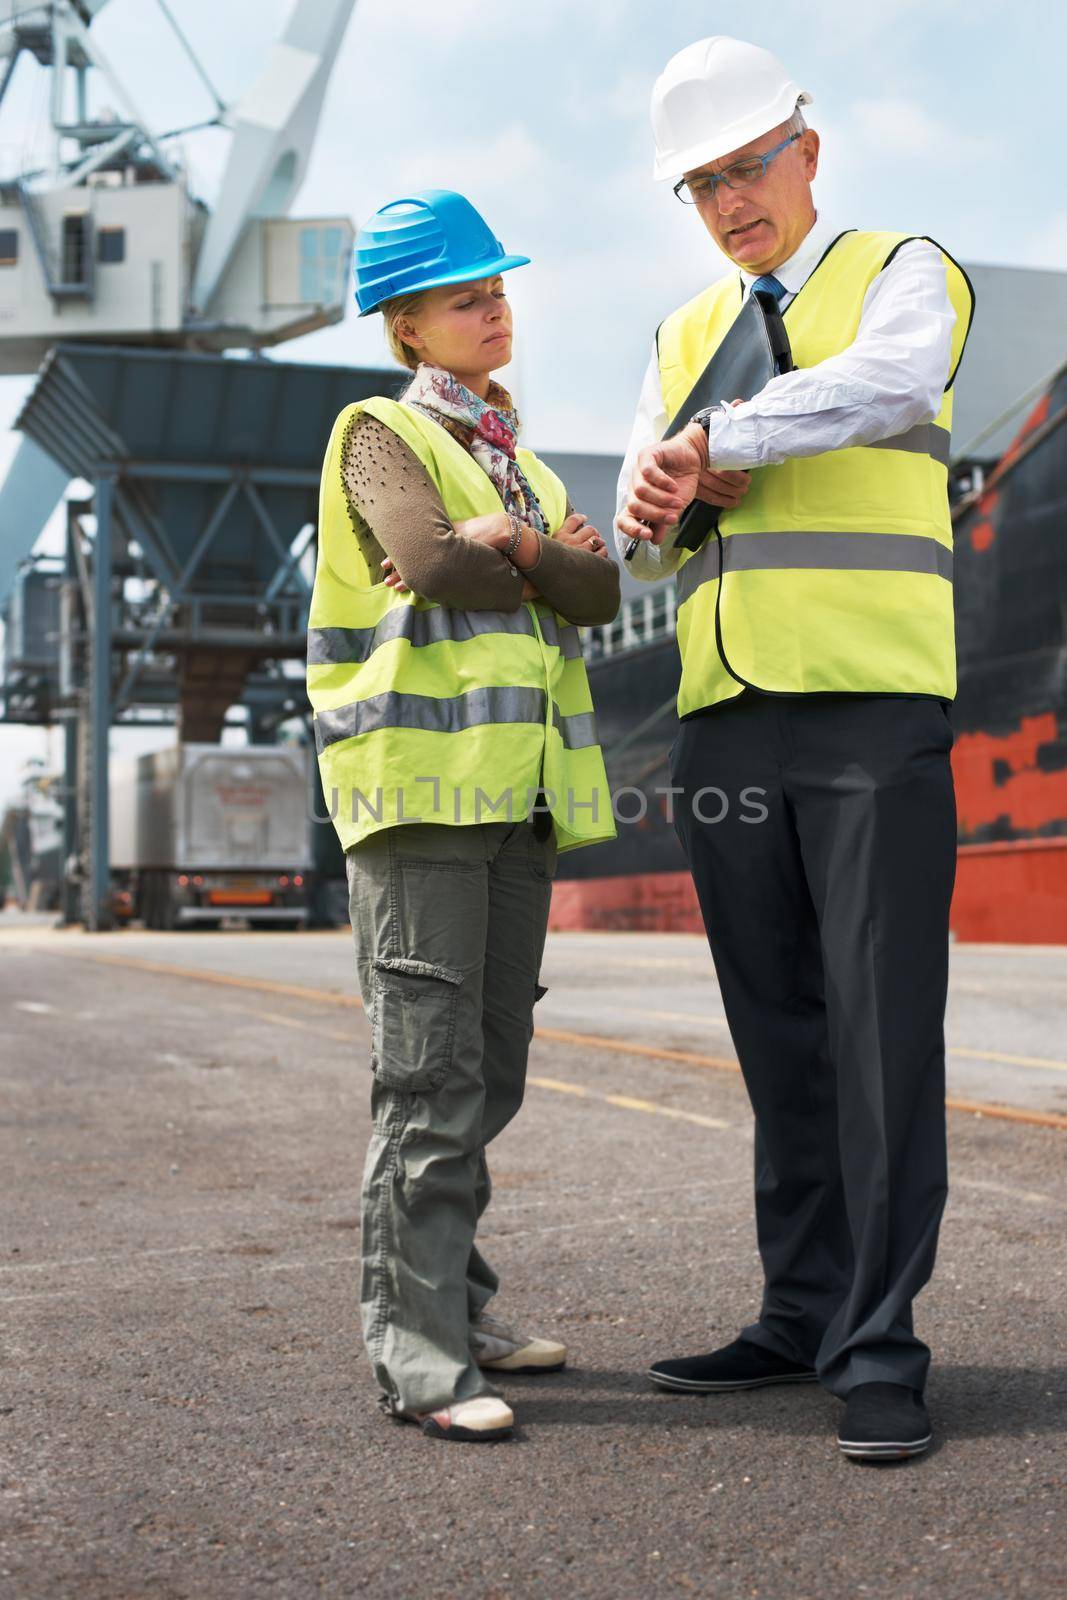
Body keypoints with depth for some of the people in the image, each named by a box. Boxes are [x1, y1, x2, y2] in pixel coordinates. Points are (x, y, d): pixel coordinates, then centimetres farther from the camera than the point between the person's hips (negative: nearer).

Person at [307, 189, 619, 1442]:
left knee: (489, 1074, 9)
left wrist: (506, 545, -8)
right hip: (420, 782, -7)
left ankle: (454, 1306, 18)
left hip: (517, 788, 7)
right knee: (431, 1073, -10)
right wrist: (546, 560, 1)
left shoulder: (519, 460, 24)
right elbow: (433, 564, -16)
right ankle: (415, 1349, -7)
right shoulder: (383, 433, 3)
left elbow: (598, 594, 8)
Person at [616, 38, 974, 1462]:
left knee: (884, 1034, -7)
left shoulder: (905, 273, 7)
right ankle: (803, 1316, 17)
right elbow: (644, 536, 11)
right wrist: (690, 492, -11)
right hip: (726, 717, 5)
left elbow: (879, 388, -18)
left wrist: (714, 440, -15)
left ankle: (879, 1354, -2)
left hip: (874, 710, -5)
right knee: (779, 1036, 8)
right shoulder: (684, 340, 21)